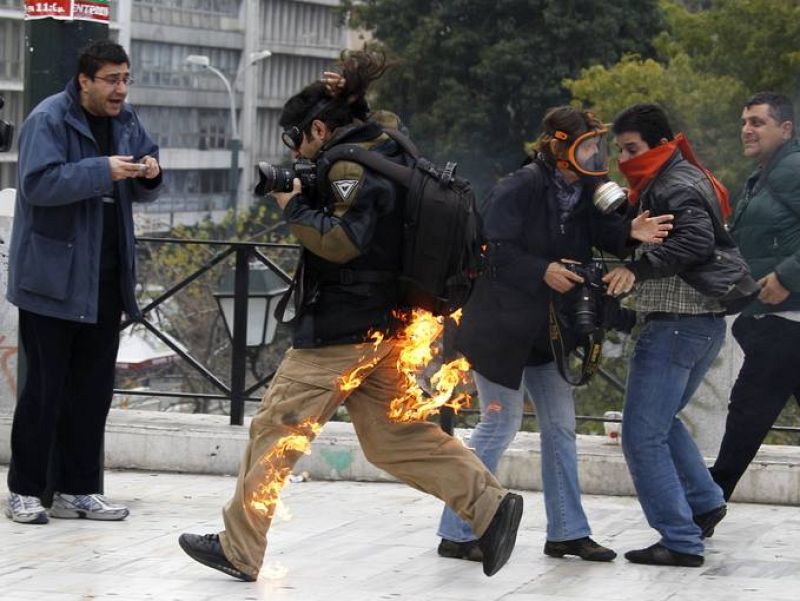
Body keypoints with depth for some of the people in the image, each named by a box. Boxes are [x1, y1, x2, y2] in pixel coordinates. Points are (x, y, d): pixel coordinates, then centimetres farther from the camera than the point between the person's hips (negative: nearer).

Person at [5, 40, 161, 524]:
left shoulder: (126, 121, 11)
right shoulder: (49, 120, -10)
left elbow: (141, 193, 19)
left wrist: (149, 175, -4)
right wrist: (102, 171, -26)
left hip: (106, 279, 7)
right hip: (53, 278, -7)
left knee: (94, 388, 10)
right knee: (45, 388, -2)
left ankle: (79, 491, 17)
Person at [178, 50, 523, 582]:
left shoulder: (351, 165, -14)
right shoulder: (387, 155, 15)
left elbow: (342, 242, -22)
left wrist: (294, 205, -11)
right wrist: (306, 195, 9)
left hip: (340, 330, -9)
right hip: (383, 323, 10)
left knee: (276, 429, -1)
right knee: (398, 434, 13)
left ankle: (239, 550, 4)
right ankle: (491, 504, 4)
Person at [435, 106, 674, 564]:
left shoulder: (583, 191, 5)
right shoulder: (519, 188, -18)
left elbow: (602, 229, -6)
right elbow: (492, 250, -22)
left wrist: (630, 232, -25)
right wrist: (542, 271, -28)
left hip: (546, 328, 9)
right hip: (500, 324, -9)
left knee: (561, 425, 11)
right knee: (501, 423, -5)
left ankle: (568, 531, 20)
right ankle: (456, 534, 4)